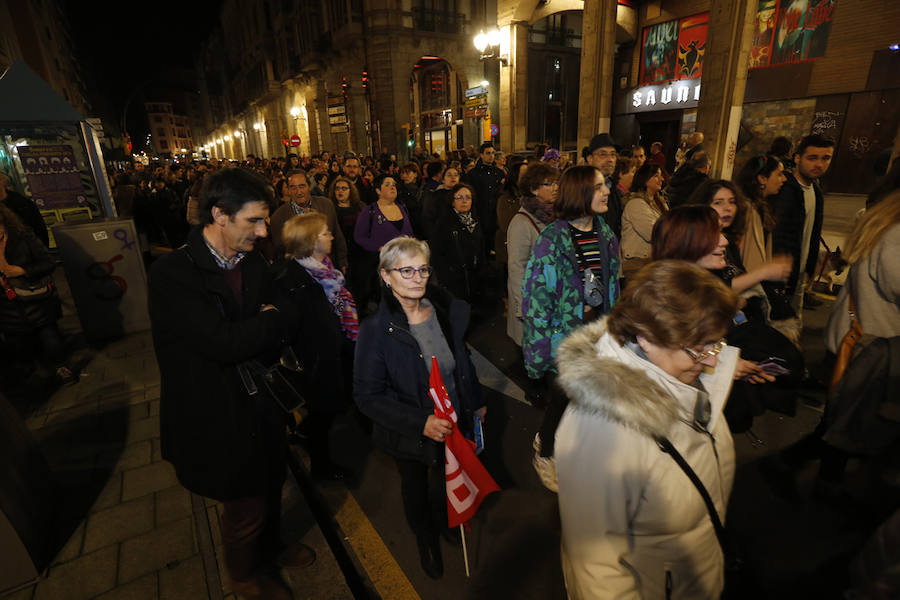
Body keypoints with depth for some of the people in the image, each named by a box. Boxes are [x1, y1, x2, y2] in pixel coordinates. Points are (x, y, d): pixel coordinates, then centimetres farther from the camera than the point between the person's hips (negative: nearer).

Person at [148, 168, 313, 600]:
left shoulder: (253, 261, -1)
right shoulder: (172, 274, -23)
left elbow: (286, 317, -3)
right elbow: (224, 342, -30)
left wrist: (254, 331, -20)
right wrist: (272, 319, -15)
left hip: (263, 403, 6)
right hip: (219, 418, -6)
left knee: (270, 487, 25)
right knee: (245, 507, 15)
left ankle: (269, 549, 56)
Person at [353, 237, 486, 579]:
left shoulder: (449, 311, -10)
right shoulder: (375, 331, -25)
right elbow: (368, 396, -22)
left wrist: (476, 402, 12)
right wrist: (421, 422, -29)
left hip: (454, 423, 4)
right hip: (412, 435, -3)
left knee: (448, 484, 24)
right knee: (416, 488, 24)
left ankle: (445, 527, 60)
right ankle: (425, 540, 57)